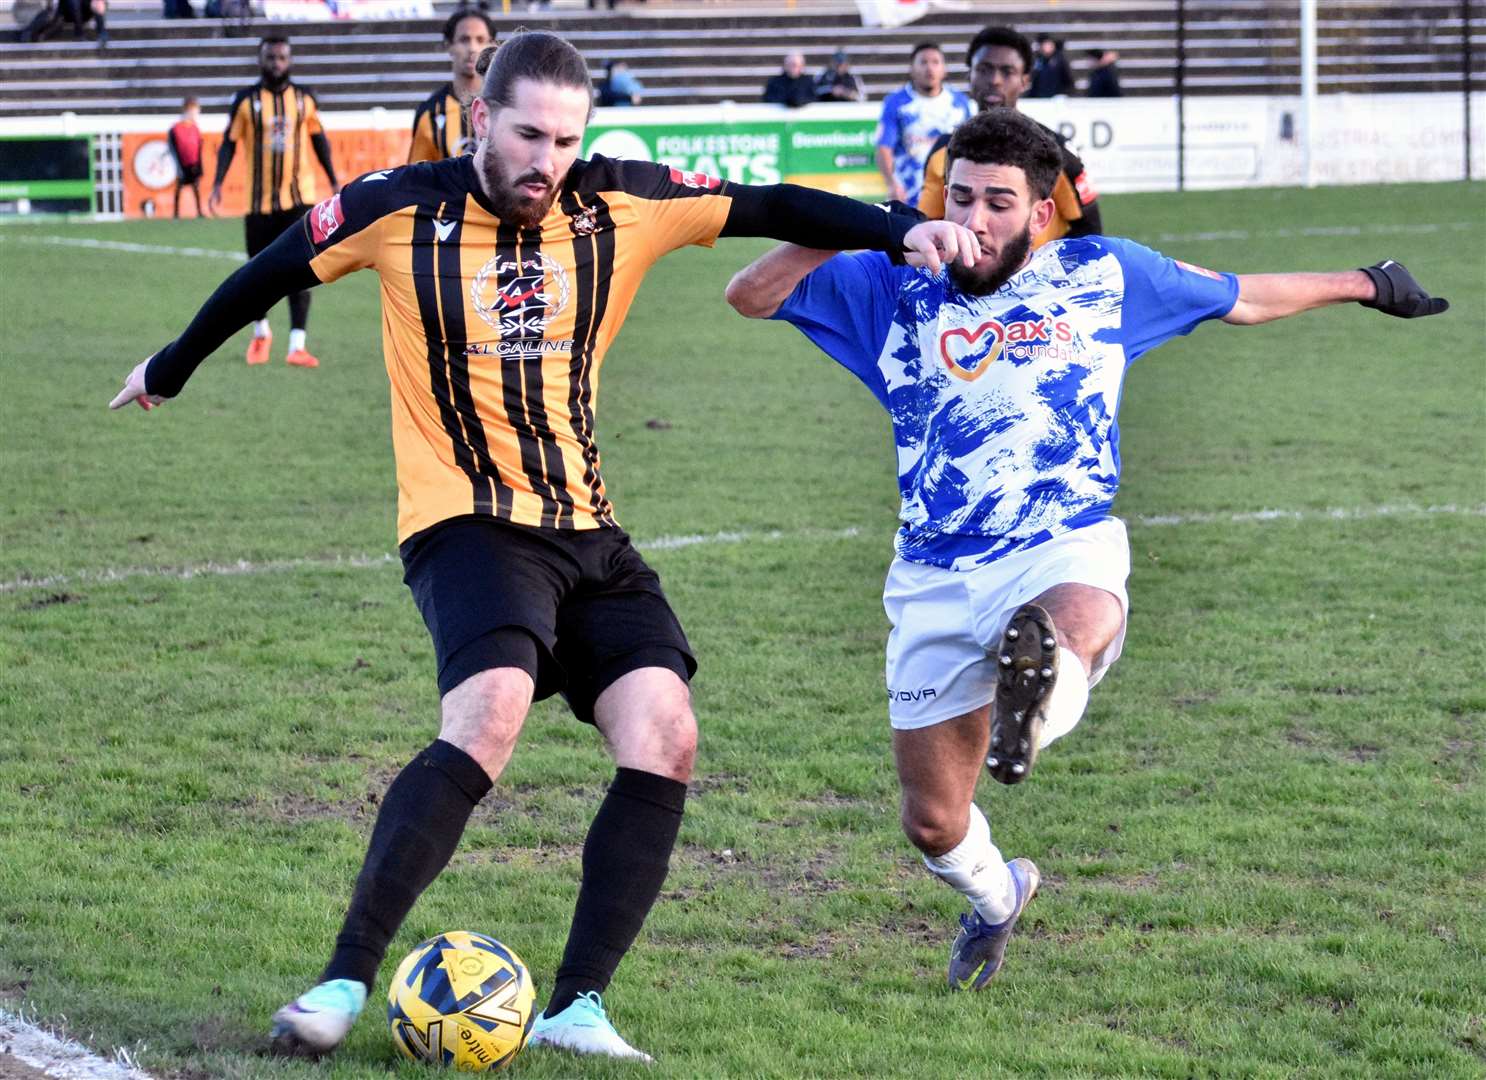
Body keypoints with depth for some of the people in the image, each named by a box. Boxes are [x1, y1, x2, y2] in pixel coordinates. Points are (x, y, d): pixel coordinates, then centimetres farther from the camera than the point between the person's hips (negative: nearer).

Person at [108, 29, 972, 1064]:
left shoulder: (622, 203, 0)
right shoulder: (401, 208, -5)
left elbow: (772, 207, 3)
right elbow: (273, 270, 10)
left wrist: (901, 229, -10)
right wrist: (172, 367, 22)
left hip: (589, 532, 5)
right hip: (468, 523, -5)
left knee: (664, 738, -13)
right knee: (490, 715, -30)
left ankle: (577, 1008, -7)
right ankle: (345, 983, -26)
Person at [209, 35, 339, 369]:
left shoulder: (304, 99, 5)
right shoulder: (246, 100, 0)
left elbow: (319, 140, 16)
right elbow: (229, 142, 2)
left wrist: (334, 182, 17)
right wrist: (218, 184, -9)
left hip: (299, 198, 0)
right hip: (259, 200, 0)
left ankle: (297, 345, -11)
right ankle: (261, 332, 32)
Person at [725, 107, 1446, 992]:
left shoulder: (1103, 274, 8)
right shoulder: (895, 289, 8)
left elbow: (1242, 299, 24)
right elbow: (750, 297, 4)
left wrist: (1360, 283, 34)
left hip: (1067, 553, -1)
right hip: (935, 580, 1)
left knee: (1078, 624, -41)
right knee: (934, 823, 11)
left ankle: (1035, 709, -68)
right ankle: (997, 896, 39)